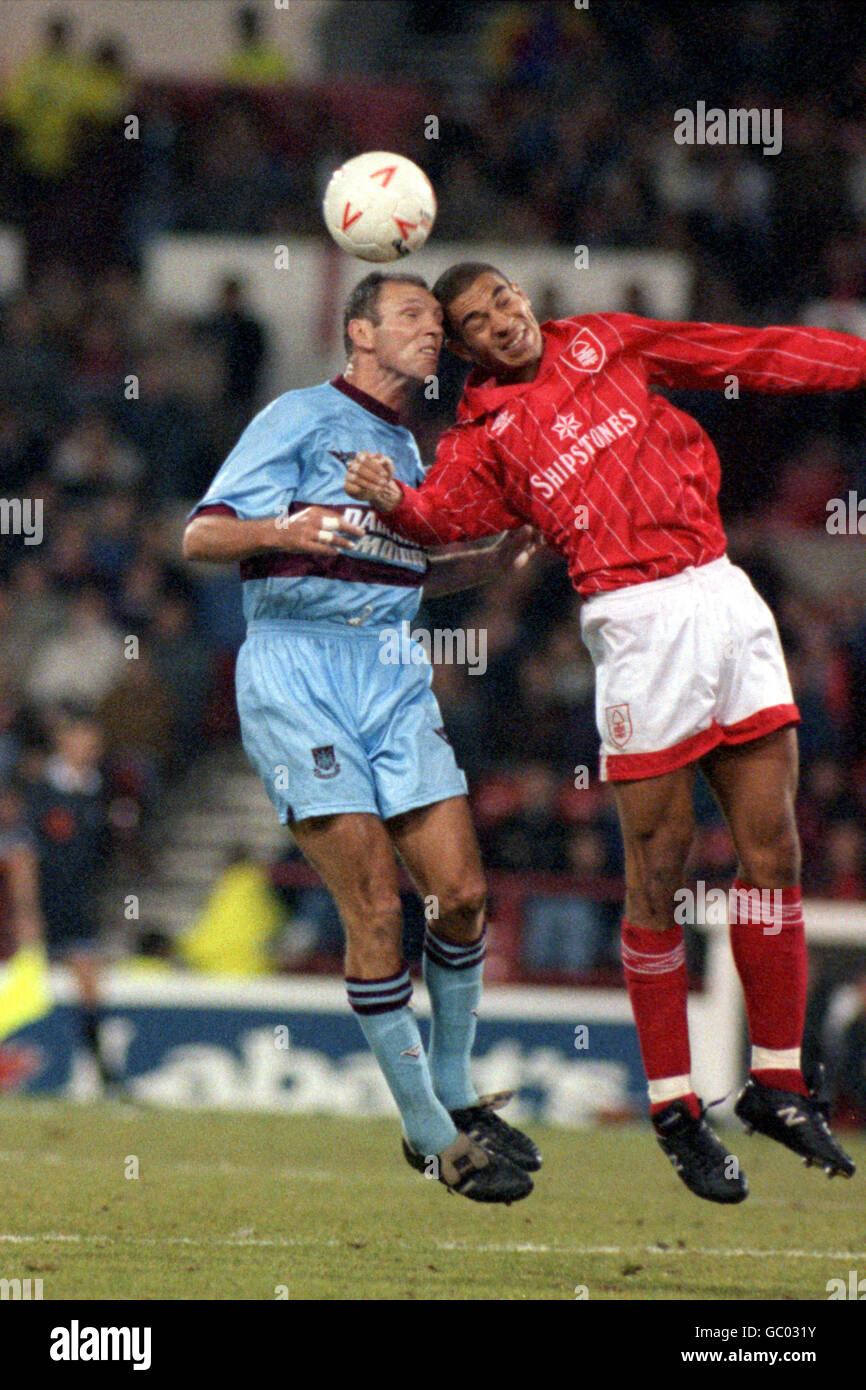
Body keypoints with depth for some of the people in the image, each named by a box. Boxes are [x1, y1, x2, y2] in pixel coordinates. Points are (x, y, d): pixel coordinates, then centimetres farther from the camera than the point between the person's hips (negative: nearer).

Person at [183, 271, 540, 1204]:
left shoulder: (407, 450, 23)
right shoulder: (300, 419, 1)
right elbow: (200, 536, -5)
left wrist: (494, 560, 22)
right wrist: (279, 530, -24)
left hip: (392, 673, 7)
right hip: (295, 670, -7)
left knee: (461, 891, -4)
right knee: (376, 907, -12)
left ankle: (454, 1099, 15)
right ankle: (430, 1138, -6)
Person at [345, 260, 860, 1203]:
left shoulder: (604, 344, 15)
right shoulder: (484, 435, 3)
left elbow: (752, 356, 21)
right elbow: (444, 512, -15)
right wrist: (393, 500, -36)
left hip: (724, 591, 4)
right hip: (639, 621, -4)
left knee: (773, 852, 6)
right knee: (659, 873, -5)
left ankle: (777, 1082, 17)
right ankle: (673, 1107, 5)